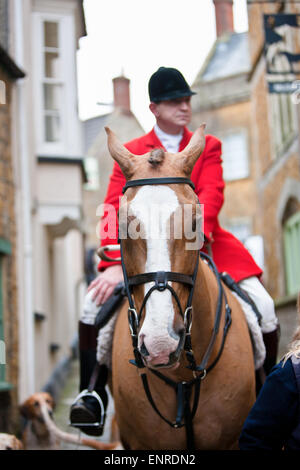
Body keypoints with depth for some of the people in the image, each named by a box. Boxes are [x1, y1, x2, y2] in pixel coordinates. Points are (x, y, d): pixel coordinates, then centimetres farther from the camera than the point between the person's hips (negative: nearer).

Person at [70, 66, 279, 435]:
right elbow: (114, 208, -8)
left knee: (263, 308, -16)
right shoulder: (132, 152, 2)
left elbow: (211, 196, -9)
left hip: (203, 243, 1)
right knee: (93, 301, -22)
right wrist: (114, 264, -26)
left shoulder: (208, 147, 7)